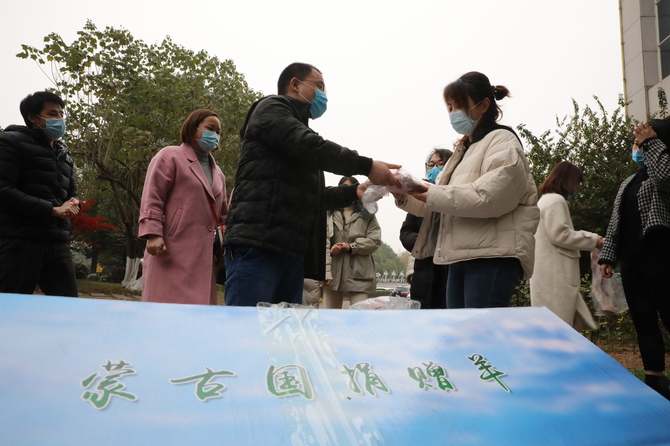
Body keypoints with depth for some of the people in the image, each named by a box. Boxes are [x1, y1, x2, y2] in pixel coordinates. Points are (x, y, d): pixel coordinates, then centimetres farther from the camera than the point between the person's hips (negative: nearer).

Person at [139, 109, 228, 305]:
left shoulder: (218, 173, 24)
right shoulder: (170, 156, 4)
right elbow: (152, 199, -5)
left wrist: (223, 248, 18)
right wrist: (153, 234, -16)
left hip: (204, 257, 6)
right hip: (171, 251, -6)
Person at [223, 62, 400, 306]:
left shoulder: (299, 129, 31)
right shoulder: (271, 108, 6)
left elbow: (310, 195, 32)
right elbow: (312, 148, -11)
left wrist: (354, 192, 21)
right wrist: (367, 166, -7)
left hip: (292, 252, 9)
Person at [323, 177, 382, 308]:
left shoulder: (366, 214, 12)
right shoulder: (329, 213, 15)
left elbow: (375, 240, 0)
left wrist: (351, 247, -11)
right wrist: (329, 249, -17)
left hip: (358, 273, -2)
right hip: (332, 271, 2)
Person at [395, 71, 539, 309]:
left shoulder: (503, 143, -2)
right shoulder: (465, 149, 24)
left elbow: (488, 197, -20)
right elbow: (439, 206, 20)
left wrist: (430, 193, -17)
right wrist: (405, 197, 2)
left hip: (492, 257, -8)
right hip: (461, 258, 8)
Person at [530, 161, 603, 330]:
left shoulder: (547, 199, 22)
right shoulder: (556, 200, -9)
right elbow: (559, 234, -18)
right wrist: (593, 240, -8)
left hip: (556, 275, 10)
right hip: (554, 276, -10)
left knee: (576, 324, 10)